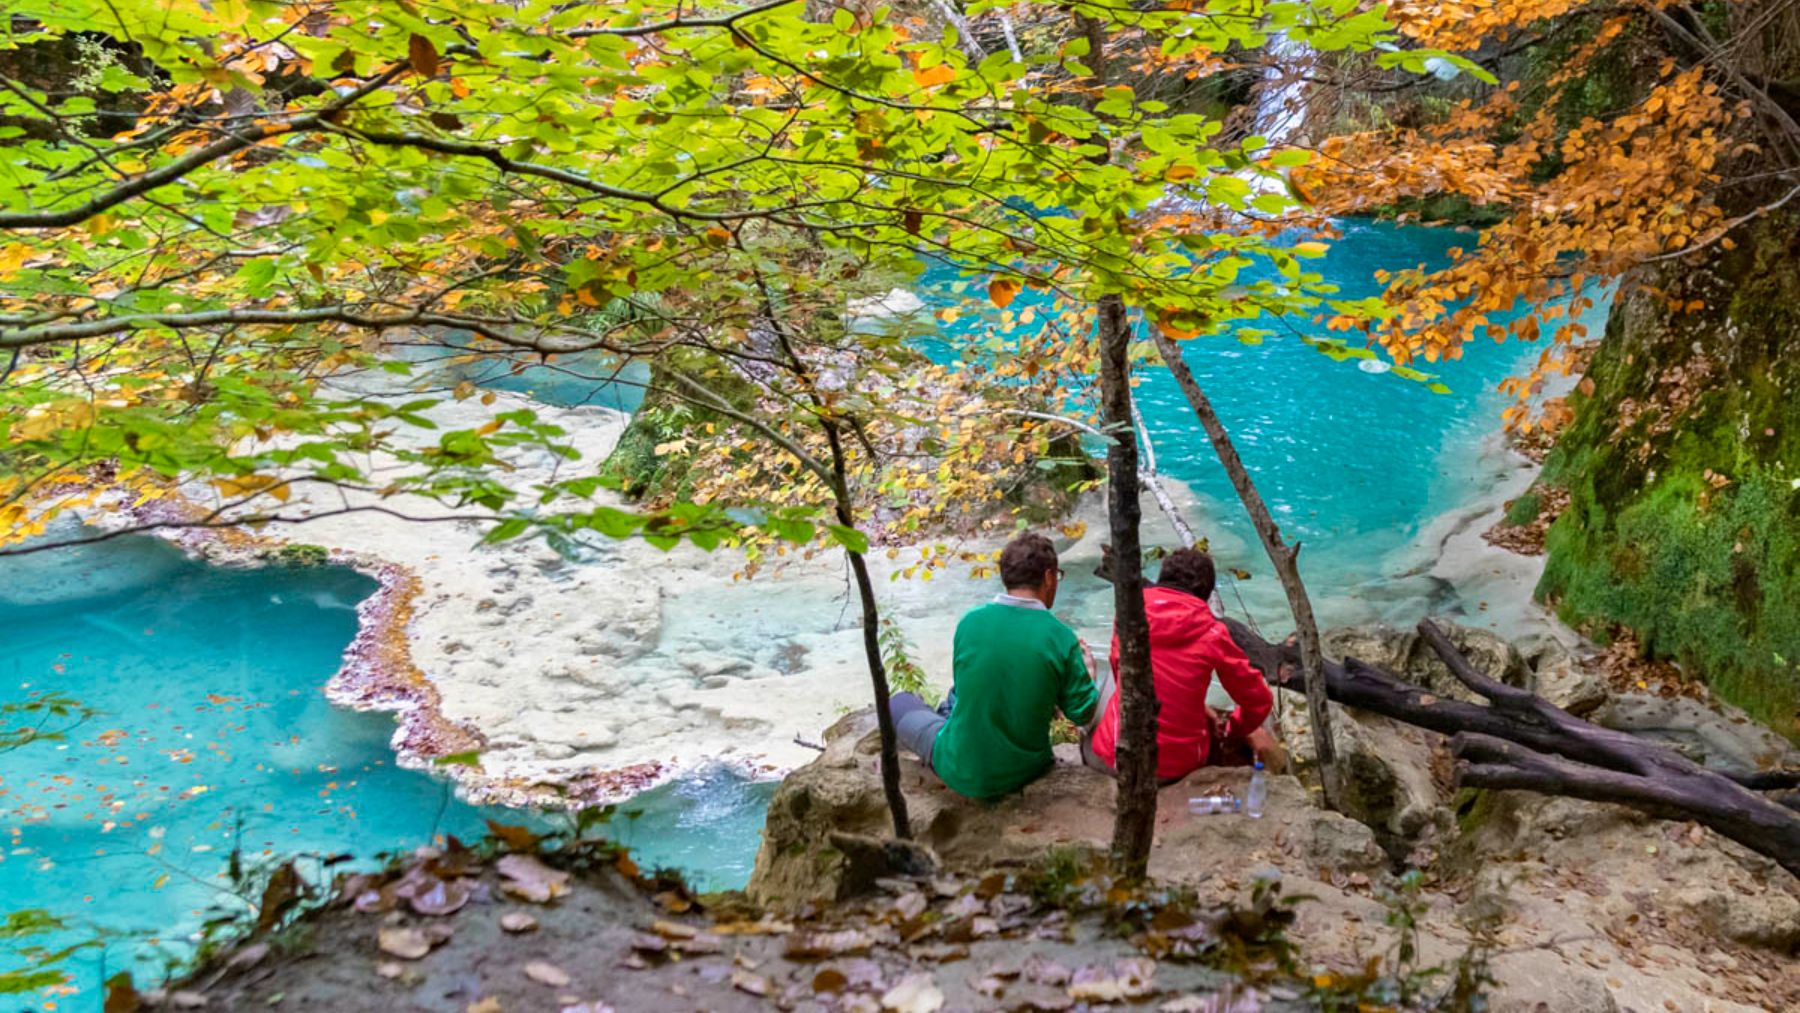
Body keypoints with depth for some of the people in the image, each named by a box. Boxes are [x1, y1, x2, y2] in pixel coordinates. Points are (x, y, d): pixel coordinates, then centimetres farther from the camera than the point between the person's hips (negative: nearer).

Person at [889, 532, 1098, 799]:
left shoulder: (970, 623, -12)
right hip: (1026, 769, 2)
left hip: (963, 774, -2)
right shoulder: (1062, 637, -16)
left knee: (900, 703, 25)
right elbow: (1083, 714, -8)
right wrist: (1087, 669, 14)